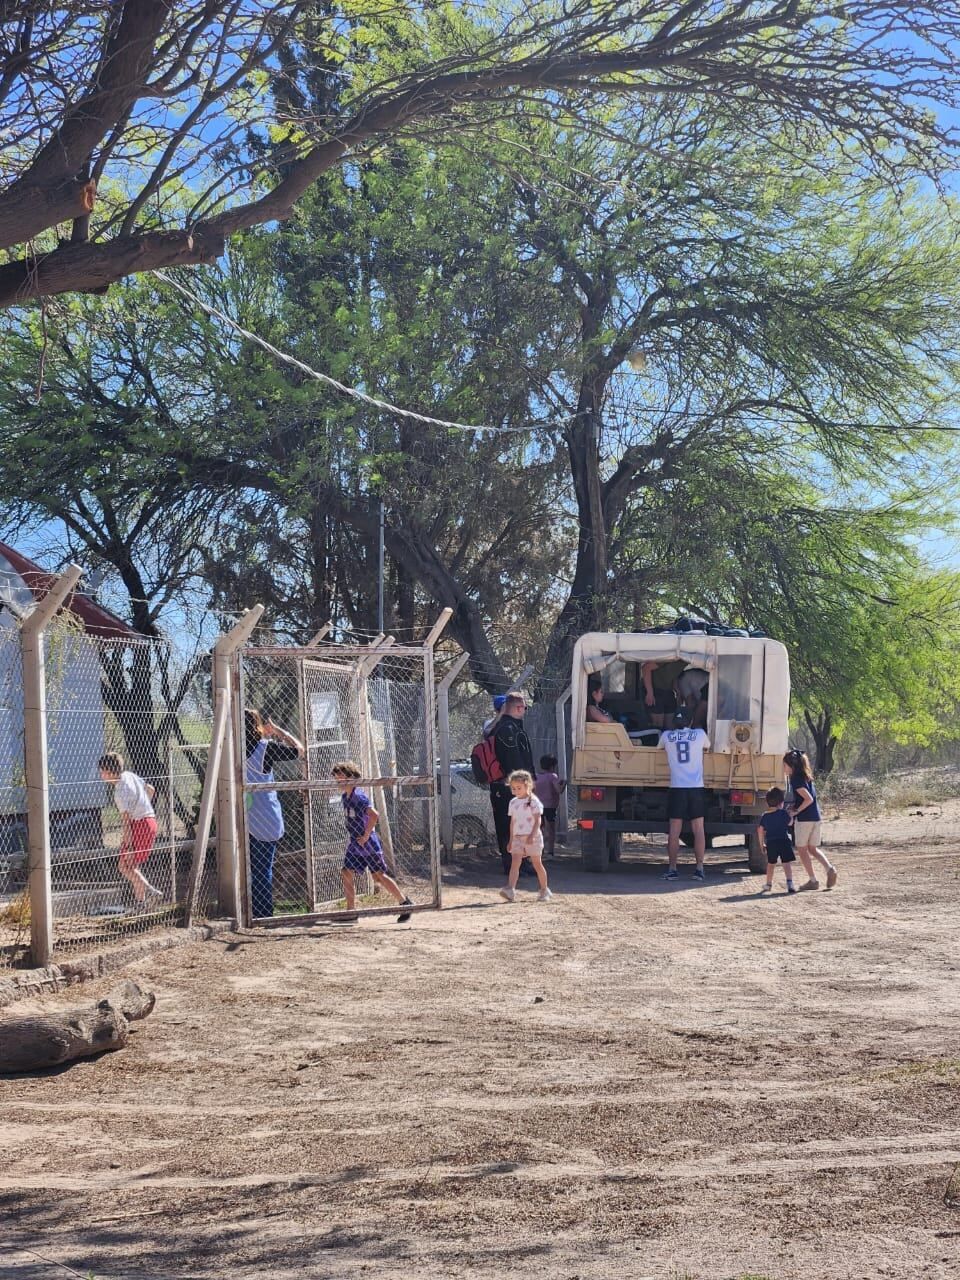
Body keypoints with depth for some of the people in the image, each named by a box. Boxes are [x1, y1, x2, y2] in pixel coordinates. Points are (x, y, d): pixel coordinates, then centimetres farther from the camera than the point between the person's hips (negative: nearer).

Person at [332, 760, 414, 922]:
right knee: (346, 873, 1)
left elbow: (374, 815, -30)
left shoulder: (359, 796, -19)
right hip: (354, 844, 8)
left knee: (379, 876, -3)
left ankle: (405, 903, 9)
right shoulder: (345, 797, 8)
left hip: (368, 843, -8)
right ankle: (351, 910, 8)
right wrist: (352, 837, 15)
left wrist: (365, 836, -23)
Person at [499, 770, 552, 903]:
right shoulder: (513, 803, 11)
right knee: (514, 863, -11)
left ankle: (544, 890, 20)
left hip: (532, 838, -5)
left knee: (537, 864, 5)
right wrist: (511, 840, 16)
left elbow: (537, 820, -12)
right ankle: (510, 890, -24)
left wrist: (532, 836, -23)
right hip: (517, 837, 5)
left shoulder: (533, 801, -7)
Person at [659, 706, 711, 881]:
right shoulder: (699, 734, 4)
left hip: (677, 789, 0)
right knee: (698, 830, 4)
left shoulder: (667, 736, 4)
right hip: (696, 788, 0)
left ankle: (672, 868, 2)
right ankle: (699, 868, 2)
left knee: (674, 832, 2)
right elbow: (707, 746, 26)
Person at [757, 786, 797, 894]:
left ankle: (768, 884, 27)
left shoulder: (764, 816, 5)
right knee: (787, 863, -6)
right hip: (784, 841, -4)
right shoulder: (783, 813, -6)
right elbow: (790, 822, 8)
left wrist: (762, 844, 15)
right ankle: (789, 883, -20)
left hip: (770, 843, 4)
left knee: (771, 863, 19)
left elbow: (760, 830, 6)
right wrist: (790, 815, 25)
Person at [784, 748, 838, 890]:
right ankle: (830, 868, -4)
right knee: (812, 848, 17)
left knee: (802, 850, 4)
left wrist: (796, 811, -12)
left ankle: (813, 880, 4)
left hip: (804, 818, -8)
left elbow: (808, 799, -22)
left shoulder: (796, 779, -13)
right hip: (816, 817, 8)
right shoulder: (806, 776, 13)